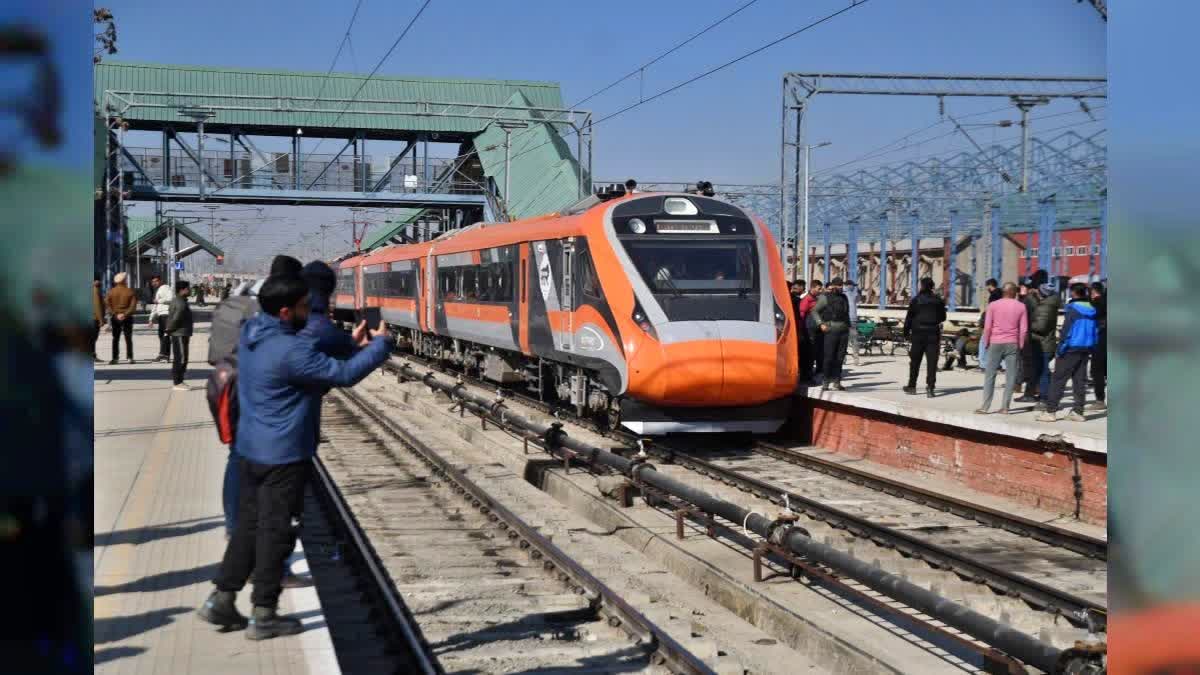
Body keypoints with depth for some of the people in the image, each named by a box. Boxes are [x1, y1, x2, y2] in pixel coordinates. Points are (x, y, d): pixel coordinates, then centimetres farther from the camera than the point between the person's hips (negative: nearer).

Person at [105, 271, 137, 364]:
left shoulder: (111, 291, -1)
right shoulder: (130, 291, -5)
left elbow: (107, 304, -7)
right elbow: (133, 305, -11)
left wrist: (114, 314, -9)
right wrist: (125, 314, -12)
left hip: (115, 317, 1)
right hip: (127, 318, -1)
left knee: (115, 339, 7)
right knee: (128, 338, 5)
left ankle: (114, 358, 3)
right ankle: (130, 358, 1)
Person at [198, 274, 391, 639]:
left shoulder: (252, 333, 5)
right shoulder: (289, 351, -24)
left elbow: (312, 361, 15)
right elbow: (344, 375, -20)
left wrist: (350, 342, 10)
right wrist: (381, 343, -7)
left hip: (252, 448, 9)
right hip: (283, 454, -9)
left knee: (249, 523, 17)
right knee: (275, 531, 2)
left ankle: (221, 600, 21)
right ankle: (263, 615, 11)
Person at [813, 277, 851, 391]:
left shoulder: (844, 297, 17)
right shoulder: (825, 297, 0)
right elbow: (815, 311, -1)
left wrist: (848, 326, 16)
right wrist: (821, 324, -11)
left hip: (844, 330, 5)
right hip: (831, 329, -5)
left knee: (840, 357, 5)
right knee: (829, 356, -6)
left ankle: (837, 381, 11)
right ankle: (825, 382, -2)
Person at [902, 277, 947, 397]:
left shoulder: (916, 300, -4)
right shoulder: (938, 300, 3)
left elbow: (909, 318, -4)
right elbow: (943, 318, 13)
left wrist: (906, 333, 2)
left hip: (918, 334, -1)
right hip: (933, 335, 1)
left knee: (915, 361, 11)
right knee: (932, 362, 0)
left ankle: (912, 386, 18)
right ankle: (930, 387, -9)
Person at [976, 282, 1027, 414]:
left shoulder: (993, 305, -1)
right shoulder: (1021, 306, 2)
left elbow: (987, 327, -4)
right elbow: (1024, 329, 0)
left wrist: (986, 342, 6)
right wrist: (1020, 345, 10)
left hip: (995, 343, -1)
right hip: (1012, 344, 1)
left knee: (989, 375, 2)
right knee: (1010, 376, 4)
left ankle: (985, 407, -3)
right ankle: (1005, 407, 1)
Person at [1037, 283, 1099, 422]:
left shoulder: (1073, 308, -12)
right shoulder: (1092, 310, 9)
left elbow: (1066, 331, -15)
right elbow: (1096, 332, 12)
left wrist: (1059, 350, -11)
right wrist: (1091, 348, 16)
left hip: (1071, 348, -7)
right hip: (1086, 349, 7)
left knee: (1059, 379, -4)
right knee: (1080, 380, 10)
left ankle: (1050, 411, -7)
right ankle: (1078, 411, 11)